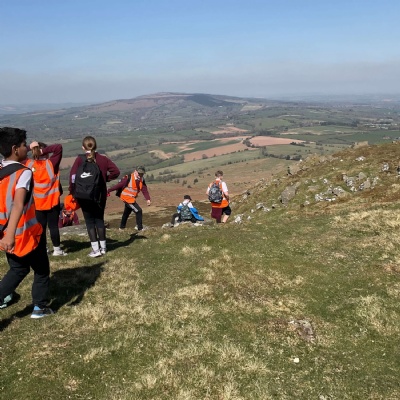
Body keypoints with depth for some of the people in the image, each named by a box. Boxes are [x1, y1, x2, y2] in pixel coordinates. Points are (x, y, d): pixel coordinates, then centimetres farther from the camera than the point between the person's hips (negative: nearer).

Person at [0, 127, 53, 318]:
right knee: (41, 270, 16)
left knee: (18, 269, 26)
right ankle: (40, 308, 25)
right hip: (27, 234, -6)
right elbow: (18, 204, -36)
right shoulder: (24, 172, -20)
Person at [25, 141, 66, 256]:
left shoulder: (29, 164, -2)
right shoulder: (51, 163, -12)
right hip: (52, 201, -3)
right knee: (53, 225, 4)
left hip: (37, 202, 3)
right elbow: (59, 147, -14)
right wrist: (44, 150, -17)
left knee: (41, 226, 10)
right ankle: (56, 249, 9)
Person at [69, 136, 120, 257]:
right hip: (100, 195, 3)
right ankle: (103, 247, 21)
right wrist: (105, 178, 7)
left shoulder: (80, 159, -7)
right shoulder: (103, 159, 1)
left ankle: (96, 249, 2)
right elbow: (116, 171, -5)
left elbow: (73, 175, -15)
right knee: (99, 220, 15)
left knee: (90, 221, 5)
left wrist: (73, 192, -5)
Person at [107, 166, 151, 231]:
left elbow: (144, 190, -9)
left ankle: (122, 227, 44)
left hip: (132, 198, 9)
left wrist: (148, 199, -23)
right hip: (127, 198, -8)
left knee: (127, 212, 24)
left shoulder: (141, 180, -2)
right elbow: (119, 185, -24)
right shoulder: (129, 178, -22)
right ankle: (140, 228, -6)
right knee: (138, 211, -14)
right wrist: (109, 190, -23)